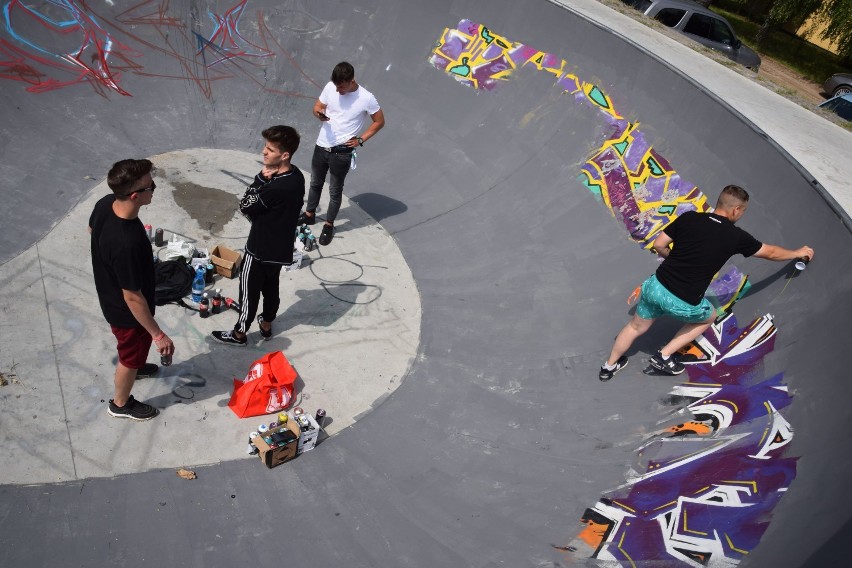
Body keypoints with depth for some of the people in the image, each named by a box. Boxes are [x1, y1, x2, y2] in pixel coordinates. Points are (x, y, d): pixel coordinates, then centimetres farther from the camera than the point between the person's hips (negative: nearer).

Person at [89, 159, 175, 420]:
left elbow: (91, 230, 7)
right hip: (126, 310, -8)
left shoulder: (105, 204, -18)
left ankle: (132, 366, 66)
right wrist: (158, 335, -23)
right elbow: (132, 297, -33)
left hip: (109, 295, 8)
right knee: (132, 354, 21)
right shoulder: (127, 243, -44)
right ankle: (120, 403, 47)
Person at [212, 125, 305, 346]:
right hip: (281, 247, 8)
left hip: (261, 249, -8)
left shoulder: (277, 188, -34)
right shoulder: (296, 175, -5)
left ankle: (239, 334, 30)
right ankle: (266, 325, 45)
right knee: (271, 287, 25)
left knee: (250, 291, 11)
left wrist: (261, 177, -17)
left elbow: (245, 207, -18)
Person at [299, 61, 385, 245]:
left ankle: (329, 225, 28)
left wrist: (360, 139, -10)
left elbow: (379, 121, -5)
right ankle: (309, 214, 44)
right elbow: (317, 106, 5)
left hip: (342, 152, -4)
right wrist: (319, 113, -19)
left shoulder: (366, 98, -18)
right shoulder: (330, 87, -8)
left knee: (335, 190, 9)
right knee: (315, 183, 22)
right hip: (321, 146, 5)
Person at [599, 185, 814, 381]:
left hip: (656, 286, 3)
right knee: (709, 316, 29)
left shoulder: (689, 217, 0)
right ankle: (664, 356, 24)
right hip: (683, 304, -3)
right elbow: (771, 252, 14)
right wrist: (798, 252, 33)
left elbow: (659, 245, 4)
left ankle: (609, 366, 38)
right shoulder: (736, 236, -2)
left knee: (636, 326, 25)